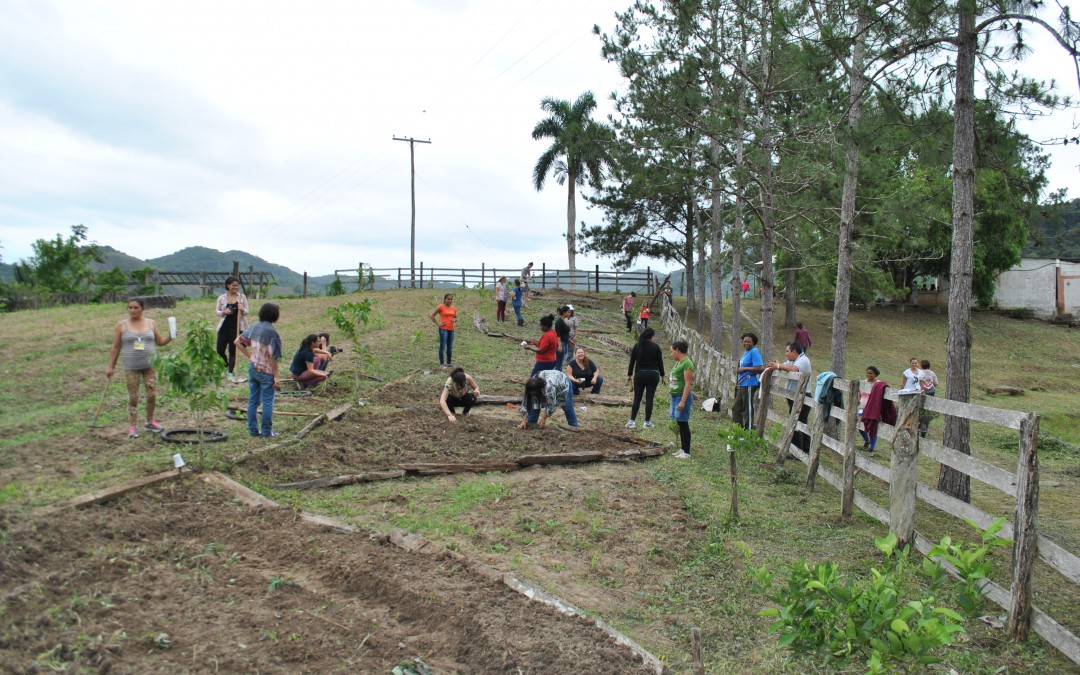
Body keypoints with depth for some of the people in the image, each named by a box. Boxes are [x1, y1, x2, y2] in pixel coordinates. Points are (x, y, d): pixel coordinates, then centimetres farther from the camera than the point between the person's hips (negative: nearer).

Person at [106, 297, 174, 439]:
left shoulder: (151, 323, 5)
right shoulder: (121, 325, 0)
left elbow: (160, 341, 12)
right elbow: (116, 347, 4)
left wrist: (170, 337, -8)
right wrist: (111, 366, 3)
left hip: (150, 365, 2)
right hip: (131, 367, -2)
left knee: (152, 395, 1)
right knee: (133, 397, 1)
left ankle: (150, 421, 20)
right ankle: (133, 427, 8)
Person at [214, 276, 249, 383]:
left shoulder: (242, 297, 2)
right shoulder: (222, 298, 2)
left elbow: (246, 312, 5)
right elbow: (217, 311, 8)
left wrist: (242, 309, -19)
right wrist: (224, 312, -14)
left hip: (237, 326, -1)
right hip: (224, 326, 1)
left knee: (233, 350, -1)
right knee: (220, 350, 1)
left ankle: (230, 373, 8)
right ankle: (227, 367, 29)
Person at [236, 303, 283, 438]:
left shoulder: (254, 328, 3)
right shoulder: (273, 332, -18)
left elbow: (237, 341, 7)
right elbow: (273, 357, -18)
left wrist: (249, 356, 10)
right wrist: (276, 376, -11)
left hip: (253, 368, 6)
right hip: (266, 371, -6)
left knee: (253, 400, 12)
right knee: (267, 402, 4)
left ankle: (253, 429, 18)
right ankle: (267, 431, 9)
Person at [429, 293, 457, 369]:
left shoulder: (453, 308, 10)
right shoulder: (441, 307, -6)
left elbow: (456, 317, 21)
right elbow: (431, 315, -5)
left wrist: (455, 320, -2)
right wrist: (437, 323, -9)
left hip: (451, 329, 6)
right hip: (443, 329, -6)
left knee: (450, 347, 11)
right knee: (442, 347, -5)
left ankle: (449, 363, 20)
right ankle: (442, 364, -1)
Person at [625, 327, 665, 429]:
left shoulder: (637, 346, 0)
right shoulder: (655, 347, -4)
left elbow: (632, 362, 2)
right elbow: (660, 362, -1)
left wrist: (629, 375, 11)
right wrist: (662, 375, 9)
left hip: (640, 374, 1)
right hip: (653, 375, -1)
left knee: (637, 398, 7)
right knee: (649, 399, 3)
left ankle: (632, 421, 2)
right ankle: (647, 422, 7)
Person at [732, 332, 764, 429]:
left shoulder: (754, 352, -14)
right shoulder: (746, 351, 14)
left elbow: (760, 368, -22)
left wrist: (744, 369, -17)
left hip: (749, 384, -10)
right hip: (742, 385, 10)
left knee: (748, 409, -2)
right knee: (736, 408, 16)